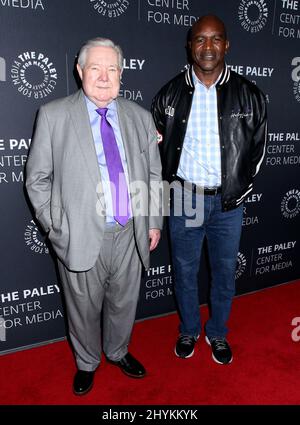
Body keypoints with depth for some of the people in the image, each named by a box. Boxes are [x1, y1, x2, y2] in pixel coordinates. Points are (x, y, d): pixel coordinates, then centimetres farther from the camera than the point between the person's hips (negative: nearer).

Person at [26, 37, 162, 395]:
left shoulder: (140, 117, 6)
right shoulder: (53, 115, -4)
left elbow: (154, 175, 11)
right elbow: (37, 179, -2)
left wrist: (154, 222, 8)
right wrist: (56, 228, -5)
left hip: (129, 235, 3)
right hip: (81, 237, -3)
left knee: (124, 302, 21)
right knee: (84, 308, 15)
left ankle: (118, 352, 49)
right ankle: (86, 363, 44)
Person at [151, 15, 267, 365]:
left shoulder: (249, 95, -1)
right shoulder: (170, 94, 0)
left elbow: (257, 149, 5)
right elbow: (155, 146, 7)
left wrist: (238, 193, -1)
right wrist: (171, 187, -5)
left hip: (228, 203, 0)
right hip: (183, 199, 0)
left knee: (224, 271, 14)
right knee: (185, 271, 13)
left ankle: (218, 333, 38)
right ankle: (188, 330, 38)